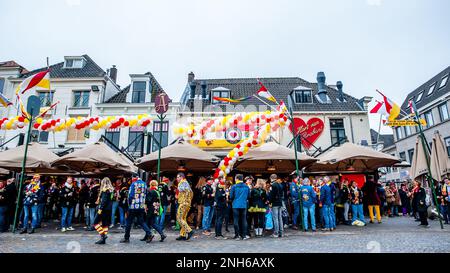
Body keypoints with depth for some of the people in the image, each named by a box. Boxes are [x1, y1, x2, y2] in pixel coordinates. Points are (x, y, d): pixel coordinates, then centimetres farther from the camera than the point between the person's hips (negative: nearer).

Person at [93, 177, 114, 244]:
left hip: (104, 209, -8)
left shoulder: (105, 190, -12)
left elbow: (104, 200, -19)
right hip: (109, 209, 8)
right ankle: (103, 239, 12)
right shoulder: (111, 190, 12)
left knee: (96, 222, 1)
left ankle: (103, 235, -8)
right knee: (105, 223, 10)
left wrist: (100, 208, -19)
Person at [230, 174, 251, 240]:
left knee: (236, 220, 4)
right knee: (243, 220, 9)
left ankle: (237, 235, 6)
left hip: (236, 205, -3)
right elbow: (248, 196, 8)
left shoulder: (234, 186, -7)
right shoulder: (246, 187, 2)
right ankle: (243, 235, 11)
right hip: (244, 205, 3)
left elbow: (231, 196, -4)